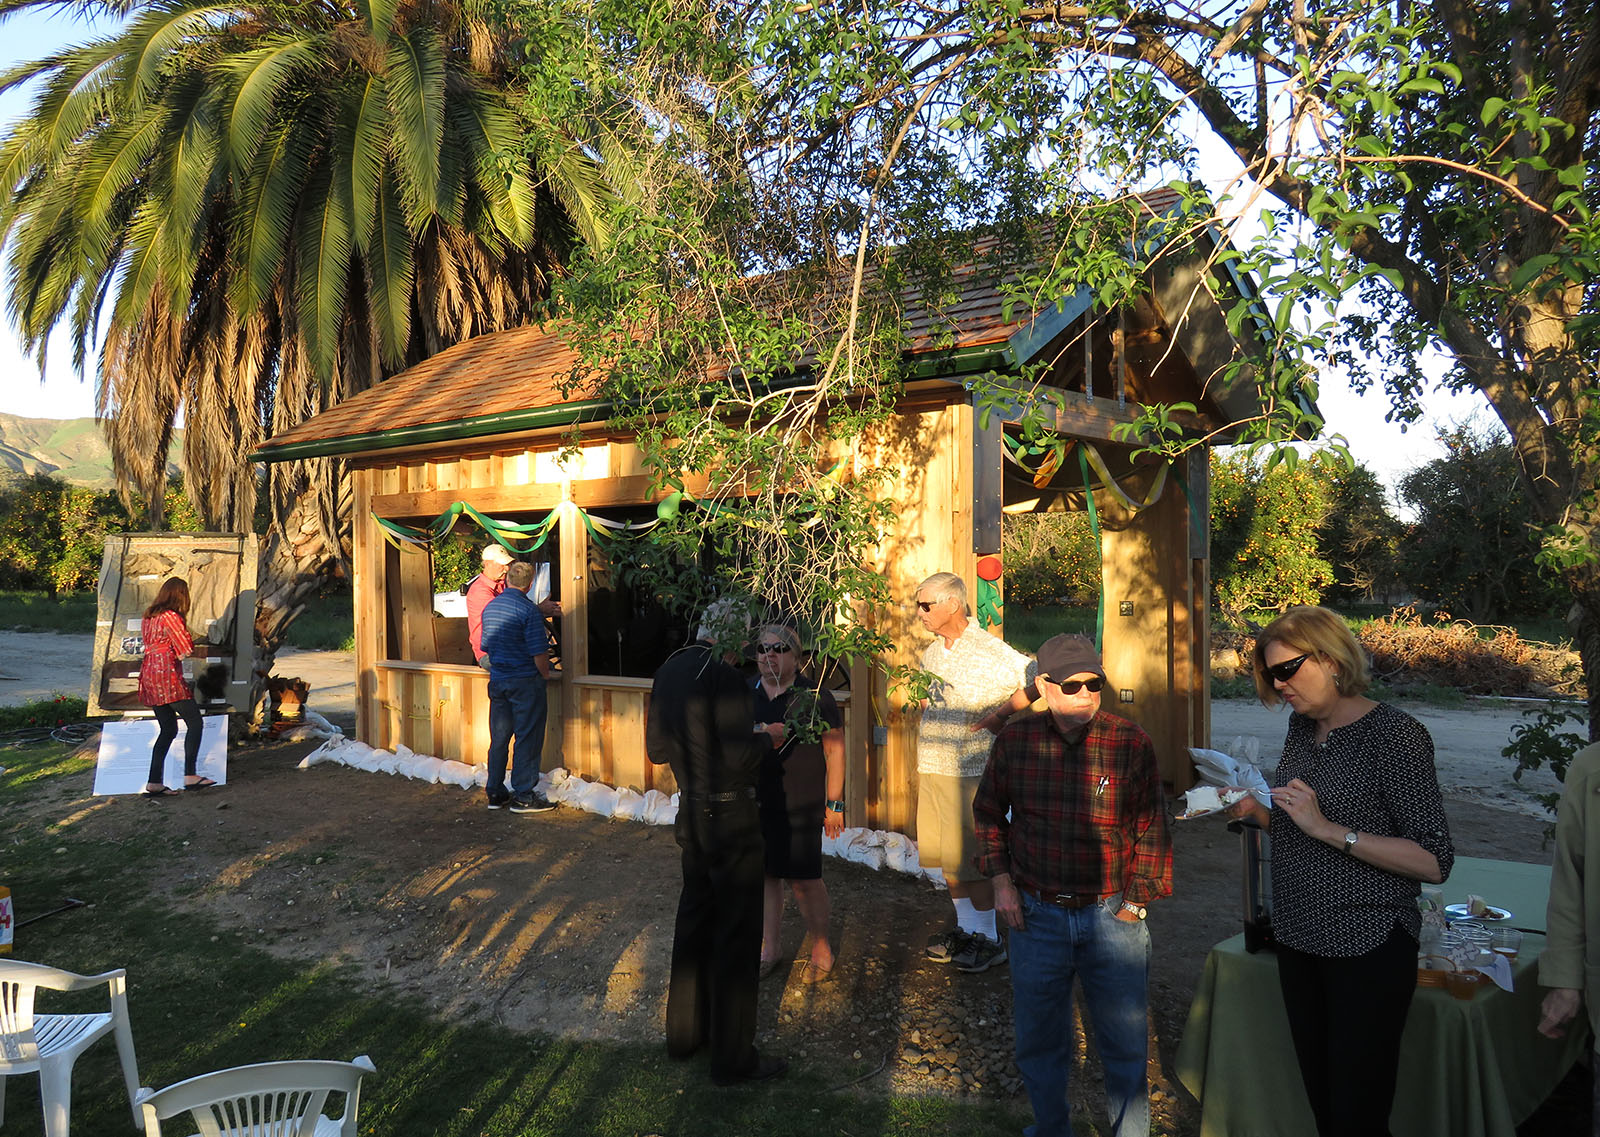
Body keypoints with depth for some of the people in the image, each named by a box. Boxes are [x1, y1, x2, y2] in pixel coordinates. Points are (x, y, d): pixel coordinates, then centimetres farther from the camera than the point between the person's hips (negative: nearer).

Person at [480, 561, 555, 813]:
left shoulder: (490, 607, 8)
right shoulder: (528, 609, -15)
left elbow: (486, 646, 16)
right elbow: (539, 652, -18)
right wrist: (545, 674, -1)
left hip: (497, 680, 7)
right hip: (526, 682, -7)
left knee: (499, 738, 13)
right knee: (528, 739, 0)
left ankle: (495, 793, 20)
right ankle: (523, 796, 3)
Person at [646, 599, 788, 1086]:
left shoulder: (668, 672, 5)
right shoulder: (725, 678, -20)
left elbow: (657, 748, 13)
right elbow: (741, 759, -24)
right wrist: (767, 736, -6)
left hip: (691, 812, 8)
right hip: (730, 815, -8)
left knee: (695, 917, 21)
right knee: (737, 933, 3)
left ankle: (684, 1030, 36)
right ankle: (733, 1055, 13)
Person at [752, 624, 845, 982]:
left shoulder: (814, 696, -6)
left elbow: (835, 750, -4)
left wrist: (834, 804, -7)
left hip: (800, 805, -4)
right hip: (756, 802, 4)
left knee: (803, 879, 1)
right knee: (764, 874, 10)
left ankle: (821, 947, 22)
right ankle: (768, 950, 26)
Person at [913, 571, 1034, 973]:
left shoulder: (990, 650, -13)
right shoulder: (931, 654, 11)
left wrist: (996, 717, -18)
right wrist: (921, 762, 16)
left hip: (970, 771, -7)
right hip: (932, 770, 7)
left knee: (970, 858, -1)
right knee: (945, 856, 13)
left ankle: (988, 939, 13)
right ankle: (965, 928, 28)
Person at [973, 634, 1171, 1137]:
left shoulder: (1131, 744, -10)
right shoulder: (1014, 741, -5)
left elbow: (1152, 831, -2)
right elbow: (988, 813, 10)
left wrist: (1133, 905, -3)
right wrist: (1001, 880, 3)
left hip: (1111, 914, -2)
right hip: (1036, 914, 2)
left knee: (1125, 1043, 11)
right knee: (1038, 1039, 18)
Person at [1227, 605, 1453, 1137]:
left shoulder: (1394, 734, -15)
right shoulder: (1302, 725, 7)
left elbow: (1434, 862, -18)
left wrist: (1327, 829, -24)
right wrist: (1256, 811, -3)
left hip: (1367, 948, -7)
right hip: (1299, 939, 7)